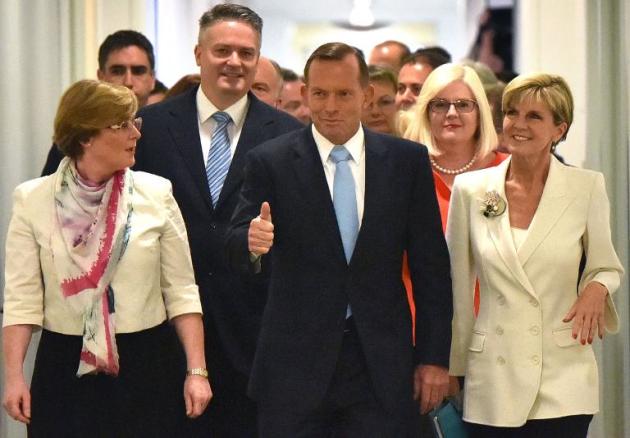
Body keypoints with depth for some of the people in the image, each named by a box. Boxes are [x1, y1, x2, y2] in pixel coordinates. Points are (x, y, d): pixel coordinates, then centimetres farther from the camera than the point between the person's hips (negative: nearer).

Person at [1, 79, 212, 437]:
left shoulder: (155, 193, 1)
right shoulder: (33, 200, -1)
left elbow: (181, 290, 1)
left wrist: (197, 371, -5)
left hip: (145, 366, 1)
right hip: (65, 368, -1)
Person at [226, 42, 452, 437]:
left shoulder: (408, 160, 5)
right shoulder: (271, 162, 0)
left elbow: (431, 266, 6)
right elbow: (237, 250, -7)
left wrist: (434, 357, 2)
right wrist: (252, 242, -31)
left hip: (382, 366, 1)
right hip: (295, 364, -1)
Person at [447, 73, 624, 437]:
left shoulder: (588, 187, -1)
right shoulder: (470, 190, 2)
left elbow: (607, 268, 10)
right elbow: (458, 284, 10)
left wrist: (596, 290, -12)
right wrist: (453, 368, 13)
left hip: (563, 378, -1)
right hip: (492, 378, 1)